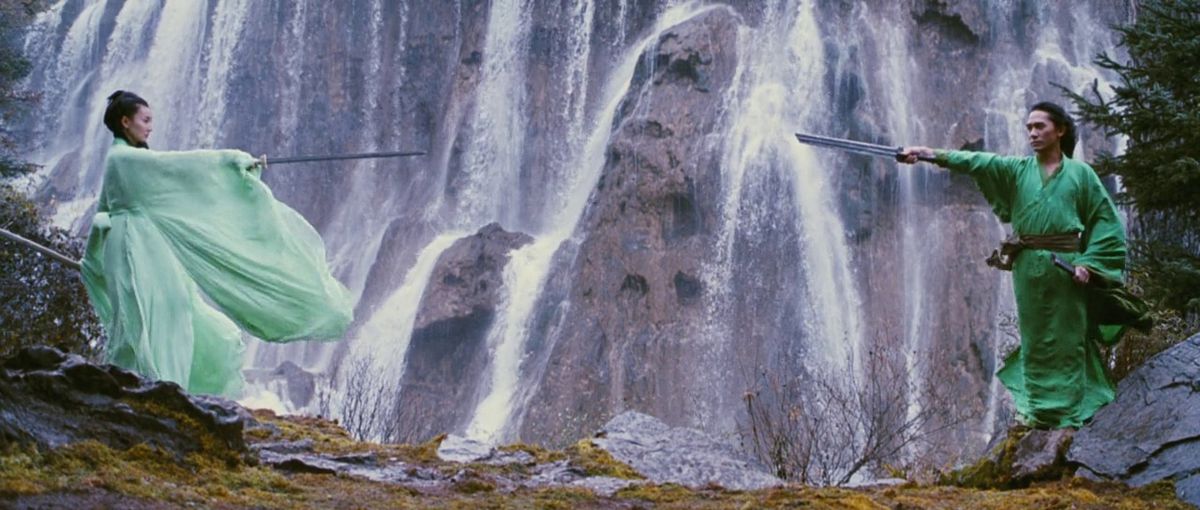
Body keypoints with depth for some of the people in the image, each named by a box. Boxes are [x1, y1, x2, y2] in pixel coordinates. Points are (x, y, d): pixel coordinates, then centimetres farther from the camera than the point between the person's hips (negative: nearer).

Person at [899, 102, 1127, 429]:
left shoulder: (1081, 173, 4)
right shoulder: (1017, 169, 8)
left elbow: (1105, 220, 3)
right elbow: (975, 162, -7)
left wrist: (1088, 262, -8)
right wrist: (932, 154, -23)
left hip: (1066, 267, -2)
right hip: (1027, 266, 2)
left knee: (1067, 340, 0)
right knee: (1034, 339, 6)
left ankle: (1068, 412, 6)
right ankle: (1038, 410, 15)